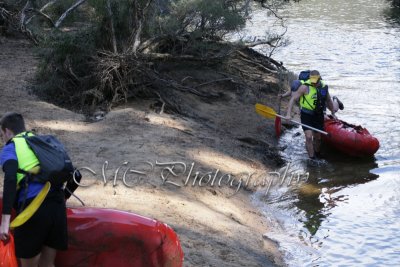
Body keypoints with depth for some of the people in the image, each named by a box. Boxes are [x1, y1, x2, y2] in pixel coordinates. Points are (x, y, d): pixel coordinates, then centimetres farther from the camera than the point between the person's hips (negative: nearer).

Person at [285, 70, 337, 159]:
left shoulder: (324, 87, -1)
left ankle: (317, 155, 36)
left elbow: (328, 101, 17)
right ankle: (312, 159, -7)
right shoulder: (305, 87, -16)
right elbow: (293, 99, -15)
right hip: (306, 115, -4)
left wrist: (333, 113, 23)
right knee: (309, 137, -15)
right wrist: (288, 114, -23)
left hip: (318, 115, 4)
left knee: (317, 138, 15)